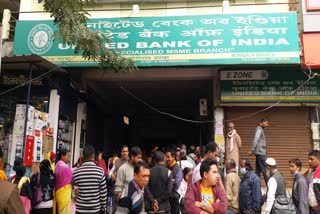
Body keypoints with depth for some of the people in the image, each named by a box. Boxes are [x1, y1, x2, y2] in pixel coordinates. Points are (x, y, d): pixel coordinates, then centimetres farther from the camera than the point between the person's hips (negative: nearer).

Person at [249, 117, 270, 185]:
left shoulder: (260, 129, 18)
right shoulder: (259, 129, -11)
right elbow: (255, 140, -20)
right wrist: (252, 150, -22)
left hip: (260, 152, 9)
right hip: (260, 152, -9)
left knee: (258, 170, 10)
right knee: (264, 170, -5)